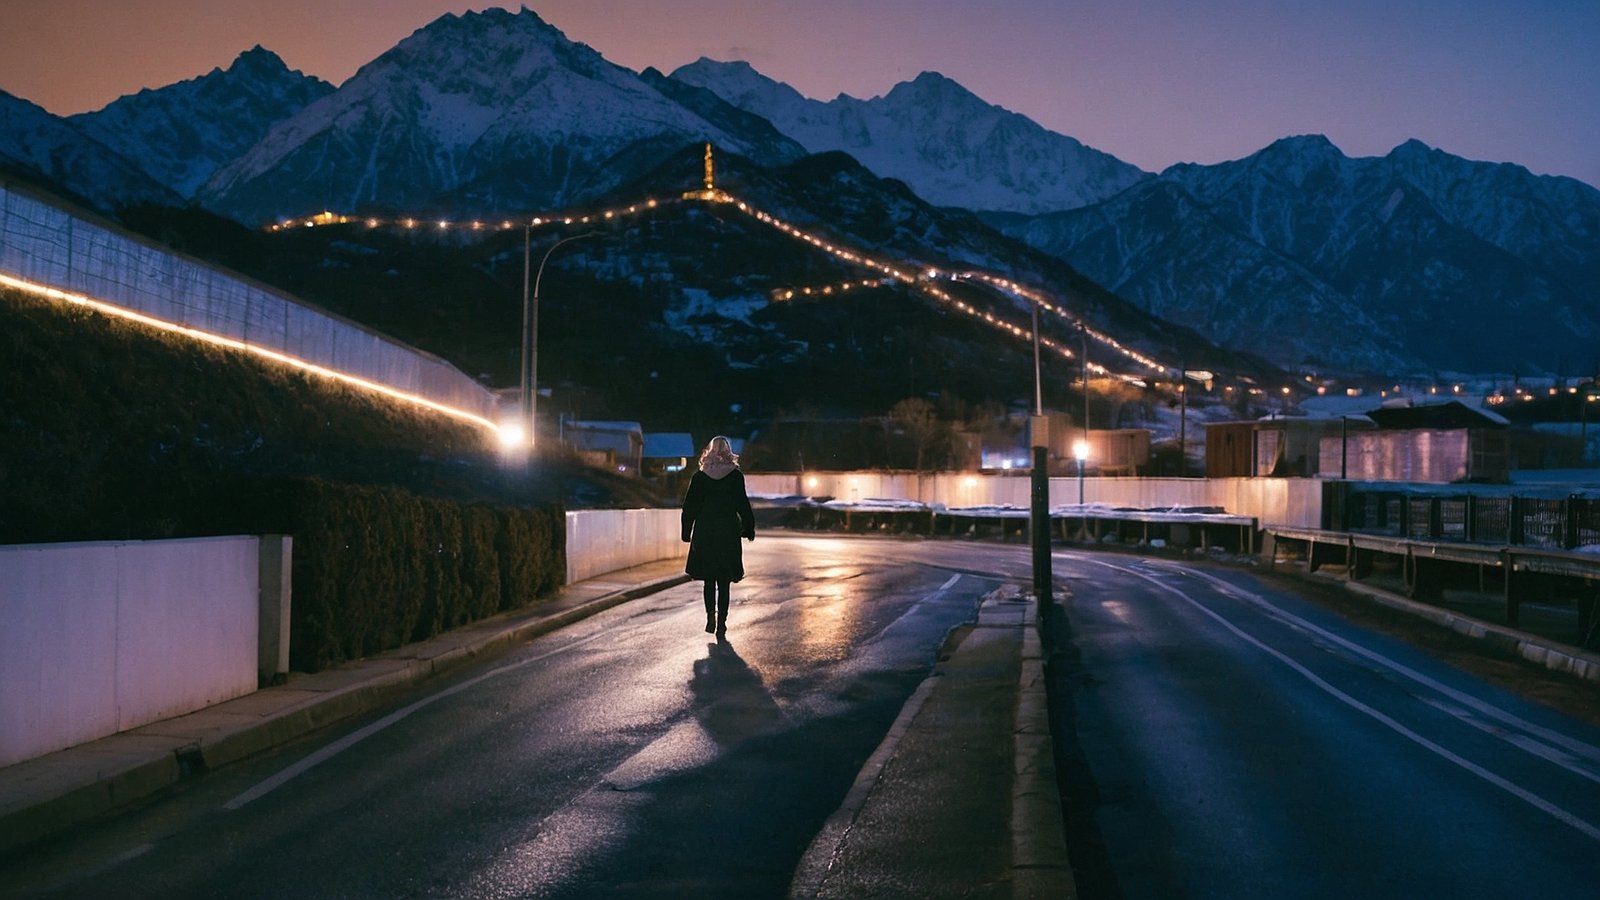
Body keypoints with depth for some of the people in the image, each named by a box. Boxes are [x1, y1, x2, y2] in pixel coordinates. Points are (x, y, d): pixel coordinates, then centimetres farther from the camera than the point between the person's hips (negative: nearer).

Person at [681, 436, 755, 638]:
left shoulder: (699, 477, 0)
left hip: (704, 533, 1)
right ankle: (722, 622, 0)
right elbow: (743, 505, -4)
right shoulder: (736, 476, -4)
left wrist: (687, 533, 10)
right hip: (728, 534, -1)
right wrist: (749, 529, 7)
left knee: (709, 580, 12)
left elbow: (689, 507, 3)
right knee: (724, 581, 4)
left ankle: (711, 617, -3)